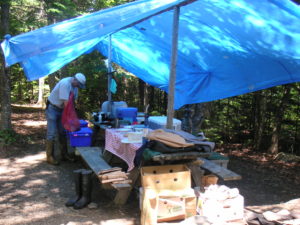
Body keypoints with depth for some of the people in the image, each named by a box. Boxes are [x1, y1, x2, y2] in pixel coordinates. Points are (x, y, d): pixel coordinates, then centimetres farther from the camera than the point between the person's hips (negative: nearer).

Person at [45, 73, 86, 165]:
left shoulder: (74, 85, -2)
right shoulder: (65, 84, -29)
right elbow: (66, 102, -30)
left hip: (61, 109, 8)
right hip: (52, 108, -8)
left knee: (62, 133, 11)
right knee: (51, 134, -5)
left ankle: (64, 155, 18)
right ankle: (50, 156, 3)